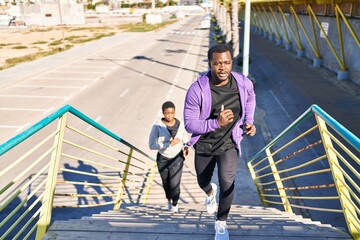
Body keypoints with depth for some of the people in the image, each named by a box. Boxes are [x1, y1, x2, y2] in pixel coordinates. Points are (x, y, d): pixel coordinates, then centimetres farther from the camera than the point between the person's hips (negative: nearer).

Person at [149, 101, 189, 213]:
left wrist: (186, 147, -9)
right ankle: (169, 199, 51)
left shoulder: (180, 125, -8)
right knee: (166, 184, 18)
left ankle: (175, 203, 23)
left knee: (174, 184, -9)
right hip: (162, 159, 0)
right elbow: (151, 145, -21)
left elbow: (185, 138, 11)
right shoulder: (157, 126, -17)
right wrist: (169, 144, -29)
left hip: (177, 159, 0)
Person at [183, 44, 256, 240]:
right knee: (203, 182, 21)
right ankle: (211, 192, 62)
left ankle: (221, 223, 11)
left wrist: (249, 121, -1)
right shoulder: (197, 89, -27)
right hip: (204, 144, 0)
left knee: (227, 182, -19)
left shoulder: (244, 84, -17)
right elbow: (189, 124, -23)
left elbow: (250, 98, 9)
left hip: (229, 143, 0)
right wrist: (216, 123, -37)